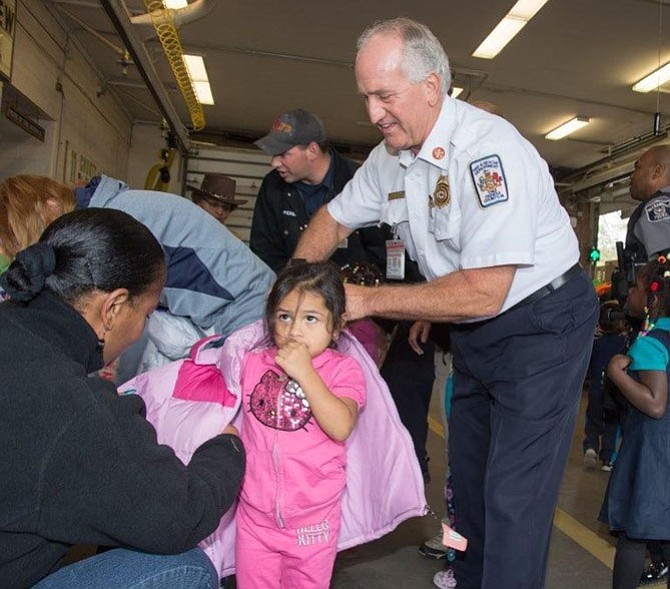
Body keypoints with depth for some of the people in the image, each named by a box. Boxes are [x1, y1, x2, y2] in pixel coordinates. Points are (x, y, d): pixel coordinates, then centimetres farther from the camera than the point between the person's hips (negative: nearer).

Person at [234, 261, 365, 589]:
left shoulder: (343, 370, -11)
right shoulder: (254, 363, -3)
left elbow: (341, 427, -28)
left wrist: (304, 373, -28)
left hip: (312, 522, -2)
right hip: (255, 515, 2)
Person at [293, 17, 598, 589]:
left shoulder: (489, 149, -27)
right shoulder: (389, 158, -2)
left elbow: (483, 293, -30)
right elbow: (335, 218, 13)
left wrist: (367, 299, -23)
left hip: (542, 321, -7)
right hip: (473, 331, 8)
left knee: (514, 495, -6)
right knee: (469, 477, 17)